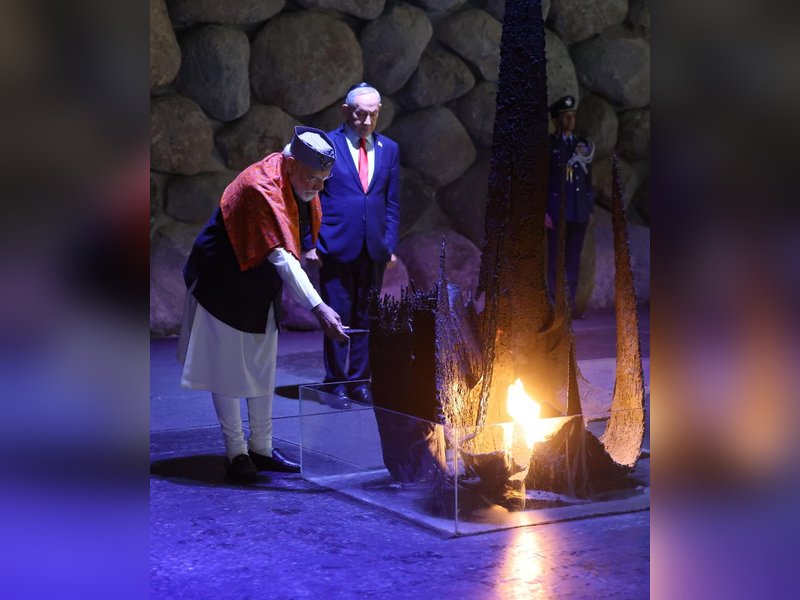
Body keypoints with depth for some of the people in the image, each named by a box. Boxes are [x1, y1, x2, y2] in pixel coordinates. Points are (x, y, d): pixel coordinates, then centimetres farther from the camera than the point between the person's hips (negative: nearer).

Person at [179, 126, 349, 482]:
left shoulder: (297, 178, -7)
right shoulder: (262, 188, -33)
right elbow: (281, 257, -43)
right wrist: (318, 308, -50)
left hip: (260, 287, 9)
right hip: (223, 285, -9)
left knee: (263, 368, 11)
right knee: (226, 368, 0)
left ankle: (261, 449, 19)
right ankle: (236, 453, 8)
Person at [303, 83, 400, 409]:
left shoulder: (388, 149, 11)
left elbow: (392, 203, 13)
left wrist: (390, 245, 6)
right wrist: (312, 243, -6)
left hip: (374, 251, 4)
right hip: (336, 248, -3)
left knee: (365, 318, 8)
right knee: (337, 318, 0)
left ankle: (359, 381, 17)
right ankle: (337, 384, 9)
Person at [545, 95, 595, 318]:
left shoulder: (583, 145, 14)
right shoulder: (546, 145, 0)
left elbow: (588, 179, 17)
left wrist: (590, 208, 12)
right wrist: (543, 212, -10)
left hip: (579, 212, 4)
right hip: (556, 211, -4)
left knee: (574, 259, 5)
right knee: (555, 259, -3)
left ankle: (570, 305, 10)